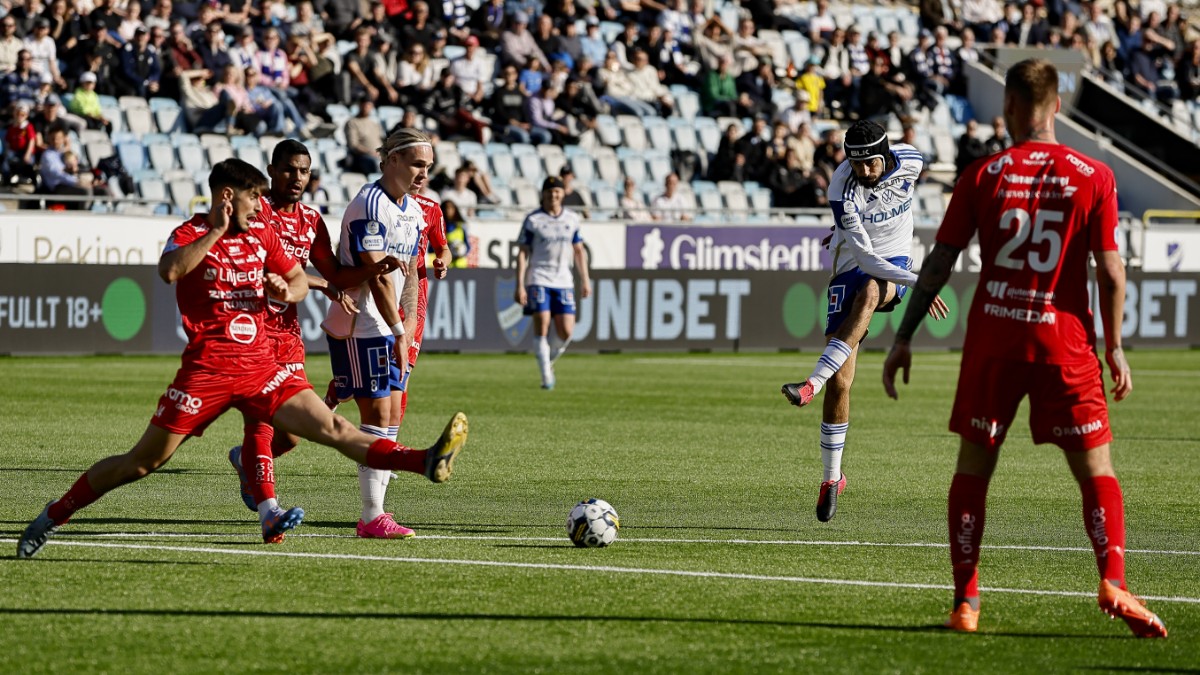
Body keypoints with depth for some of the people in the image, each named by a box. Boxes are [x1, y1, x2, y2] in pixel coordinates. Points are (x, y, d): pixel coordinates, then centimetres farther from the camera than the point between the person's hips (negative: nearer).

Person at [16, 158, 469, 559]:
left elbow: (300, 280, 24)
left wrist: (287, 290, 0)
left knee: (332, 430, -7)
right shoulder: (191, 234, -4)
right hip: (206, 371, -4)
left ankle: (427, 462, -21)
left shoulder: (262, 236, 12)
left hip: (260, 368, 5)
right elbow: (169, 271, -27)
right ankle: (53, 516, 11)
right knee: (143, 462, -2)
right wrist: (218, 230, -20)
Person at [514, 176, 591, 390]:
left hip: (563, 281, 3)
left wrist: (585, 280, 14)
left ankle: (549, 361, 24)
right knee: (542, 326, -12)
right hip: (538, 281, -3)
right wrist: (520, 285, -9)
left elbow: (579, 250, 18)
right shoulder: (532, 220, -1)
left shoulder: (572, 219, 9)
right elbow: (522, 253, -2)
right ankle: (546, 376, -7)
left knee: (566, 331, -4)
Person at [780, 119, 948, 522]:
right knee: (840, 383, -8)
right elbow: (863, 256, -26)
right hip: (852, 267, -1)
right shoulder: (843, 191, -22)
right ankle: (831, 478, 6)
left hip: (895, 262, 1)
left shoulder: (910, 163, -10)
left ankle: (812, 384, -44)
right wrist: (919, 283, -33)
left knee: (867, 293, -38)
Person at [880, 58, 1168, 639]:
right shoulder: (1094, 177, -1)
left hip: (992, 340, 0)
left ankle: (965, 602, 4)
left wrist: (903, 339, 5)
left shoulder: (983, 176, 0)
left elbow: (938, 263, 0)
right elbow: (1110, 271, -3)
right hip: (1065, 343, 0)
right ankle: (1113, 581, -15)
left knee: (973, 467, 10)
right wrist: (1114, 347, 7)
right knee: (1096, 472, 6)